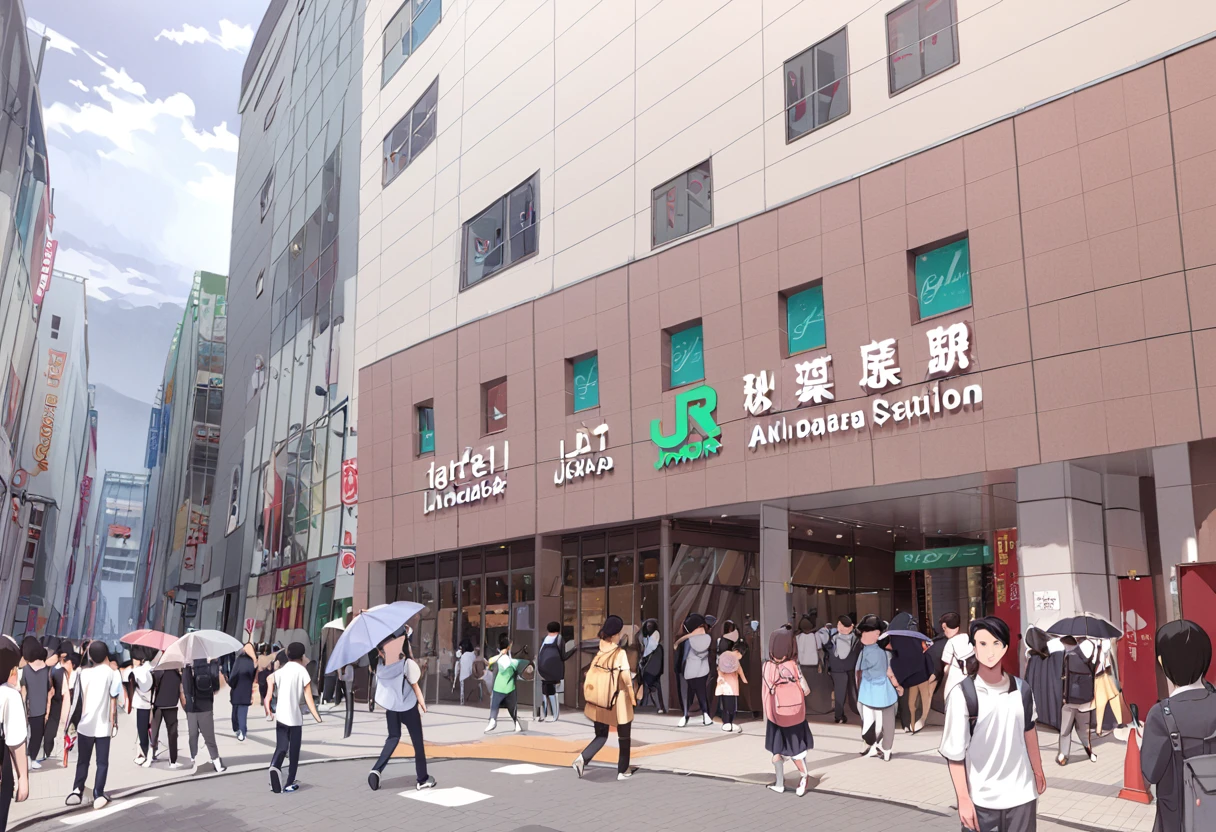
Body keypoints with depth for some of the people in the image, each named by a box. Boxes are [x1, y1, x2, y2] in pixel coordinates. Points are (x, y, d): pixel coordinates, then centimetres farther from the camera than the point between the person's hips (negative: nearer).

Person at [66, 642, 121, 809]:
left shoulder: (84, 672, 4)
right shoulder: (112, 673, -4)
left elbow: (78, 699, 9)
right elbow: (113, 701, -3)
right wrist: (114, 721, 6)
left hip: (85, 724, 2)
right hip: (103, 725, -2)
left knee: (82, 760, 16)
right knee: (102, 762, 4)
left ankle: (77, 791, 6)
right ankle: (98, 796, 0)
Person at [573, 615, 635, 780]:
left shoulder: (598, 651, -1)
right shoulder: (620, 653, -16)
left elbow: (590, 675, 5)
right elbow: (626, 677, -21)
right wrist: (631, 692, -6)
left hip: (599, 703, 5)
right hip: (618, 702, -5)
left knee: (601, 735, 17)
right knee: (623, 736, 16)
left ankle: (582, 758, -7)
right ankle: (623, 770, 23)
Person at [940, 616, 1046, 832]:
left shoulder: (1021, 689, -2)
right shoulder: (962, 694, -16)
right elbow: (954, 752, -12)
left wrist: (1038, 770, 22)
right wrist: (963, 799, -11)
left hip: (1022, 794, 4)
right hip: (982, 800, -4)